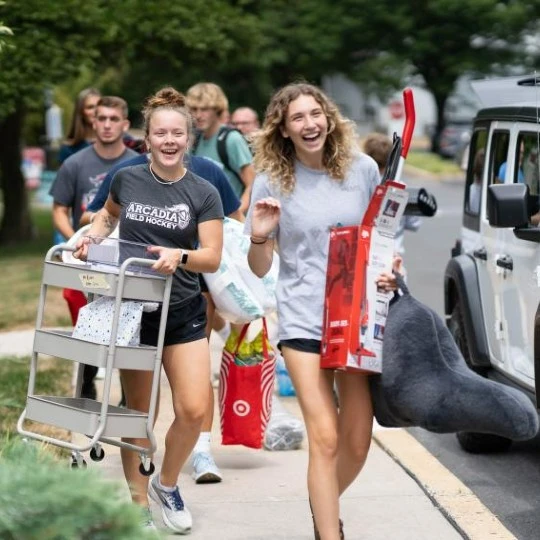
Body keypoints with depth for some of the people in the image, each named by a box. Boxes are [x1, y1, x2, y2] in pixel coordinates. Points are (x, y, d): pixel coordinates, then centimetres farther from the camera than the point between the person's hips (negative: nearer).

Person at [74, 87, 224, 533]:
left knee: (193, 410, -9)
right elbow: (109, 215, 21)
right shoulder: (127, 179, -1)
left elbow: (212, 258, -9)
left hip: (183, 312, -1)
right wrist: (91, 236, 1)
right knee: (136, 410, 6)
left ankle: (167, 485, 16)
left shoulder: (204, 193, -5)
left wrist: (179, 256, -28)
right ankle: (137, 501, 18)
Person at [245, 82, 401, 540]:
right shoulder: (272, 183, -3)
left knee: (357, 444, 7)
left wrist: (390, 268, -6)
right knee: (325, 438, -13)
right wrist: (259, 237, -19)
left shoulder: (363, 170, 1)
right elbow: (259, 270, 2)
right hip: (303, 320, -2)